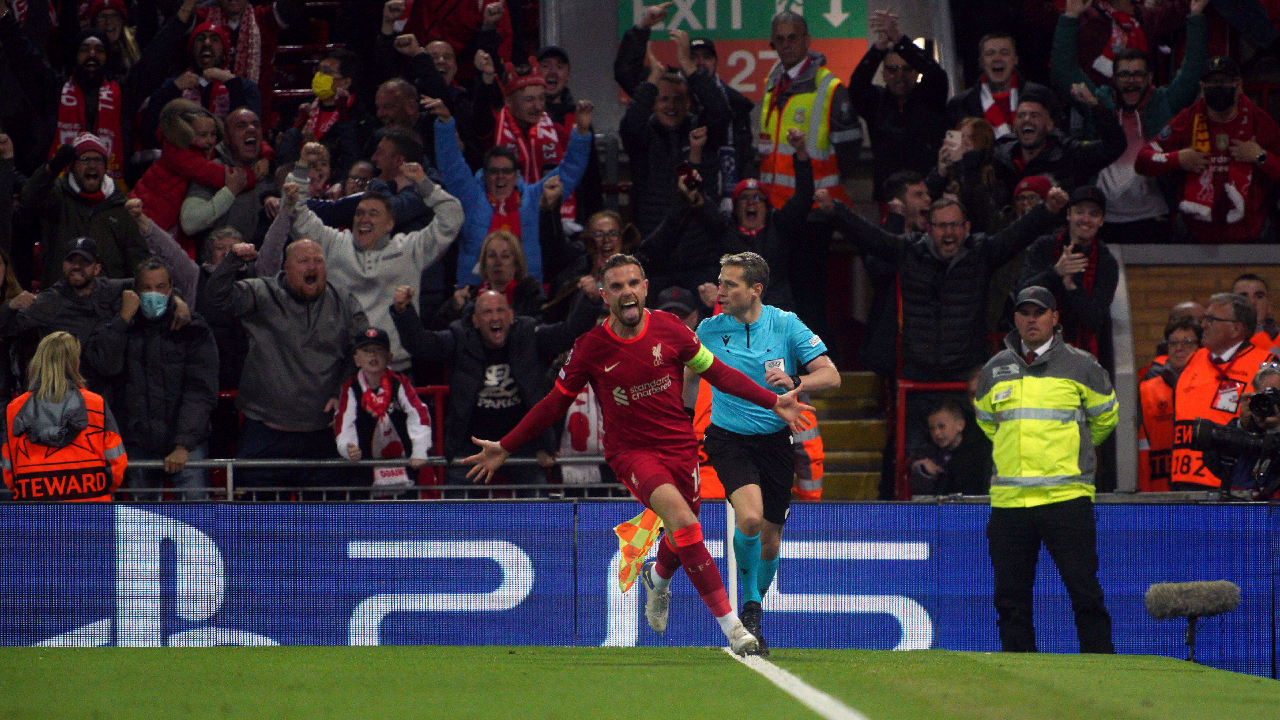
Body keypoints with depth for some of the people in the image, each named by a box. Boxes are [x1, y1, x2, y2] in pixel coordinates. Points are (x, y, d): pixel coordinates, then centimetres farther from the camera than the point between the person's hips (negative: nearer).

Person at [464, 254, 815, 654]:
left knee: (681, 538, 11)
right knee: (680, 516, -27)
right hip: (630, 451, -3)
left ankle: (658, 578, 53)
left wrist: (772, 402, 2)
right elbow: (555, 404, 6)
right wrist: (505, 448, 6)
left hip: (679, 446, 3)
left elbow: (717, 373, 7)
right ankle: (730, 624, -28)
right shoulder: (590, 348, -7)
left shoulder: (669, 329, -4)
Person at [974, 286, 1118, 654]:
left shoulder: (1081, 367, 3)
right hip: (1008, 500, 3)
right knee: (1011, 598, 3)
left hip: (1066, 498, -3)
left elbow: (1105, 417, 18)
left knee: (1085, 593, -6)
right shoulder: (994, 371, 11)